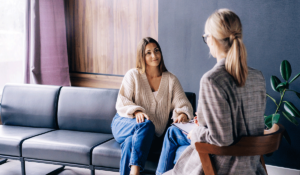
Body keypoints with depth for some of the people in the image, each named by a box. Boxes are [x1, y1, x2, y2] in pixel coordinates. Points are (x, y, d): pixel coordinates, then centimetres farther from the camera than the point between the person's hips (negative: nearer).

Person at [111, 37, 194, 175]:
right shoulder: (132, 75, 4)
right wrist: (136, 112, -25)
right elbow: (122, 103, -2)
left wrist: (183, 114, -22)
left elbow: (183, 104, 3)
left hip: (149, 133, 1)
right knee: (146, 124, -37)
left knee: (130, 142, -36)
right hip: (124, 125, -1)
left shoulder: (171, 80, 10)